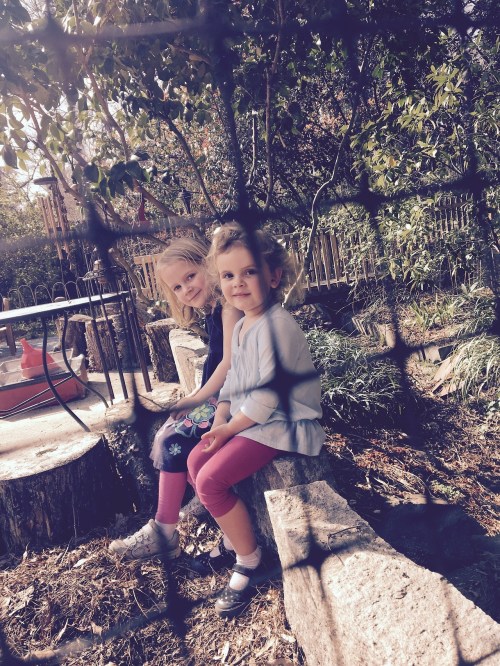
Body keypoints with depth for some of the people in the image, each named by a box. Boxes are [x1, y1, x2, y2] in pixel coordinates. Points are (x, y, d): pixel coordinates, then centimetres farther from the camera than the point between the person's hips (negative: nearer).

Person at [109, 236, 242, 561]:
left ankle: (165, 532, 1)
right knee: (167, 437, 1)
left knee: (175, 443, -13)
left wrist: (198, 398, -13)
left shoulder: (228, 305, -15)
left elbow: (230, 362, -21)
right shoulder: (212, 310, 13)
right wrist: (194, 396, 3)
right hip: (218, 395, 9)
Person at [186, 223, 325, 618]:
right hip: (248, 419, 10)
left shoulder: (276, 325, -22)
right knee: (196, 459, 7)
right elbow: (233, 381, 14)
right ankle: (234, 540, 24)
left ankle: (249, 562, 6)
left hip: (281, 425, -10)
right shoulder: (241, 326, 9)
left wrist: (231, 427, -14)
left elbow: (268, 395, -24)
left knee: (211, 481, -17)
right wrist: (220, 420, -1)